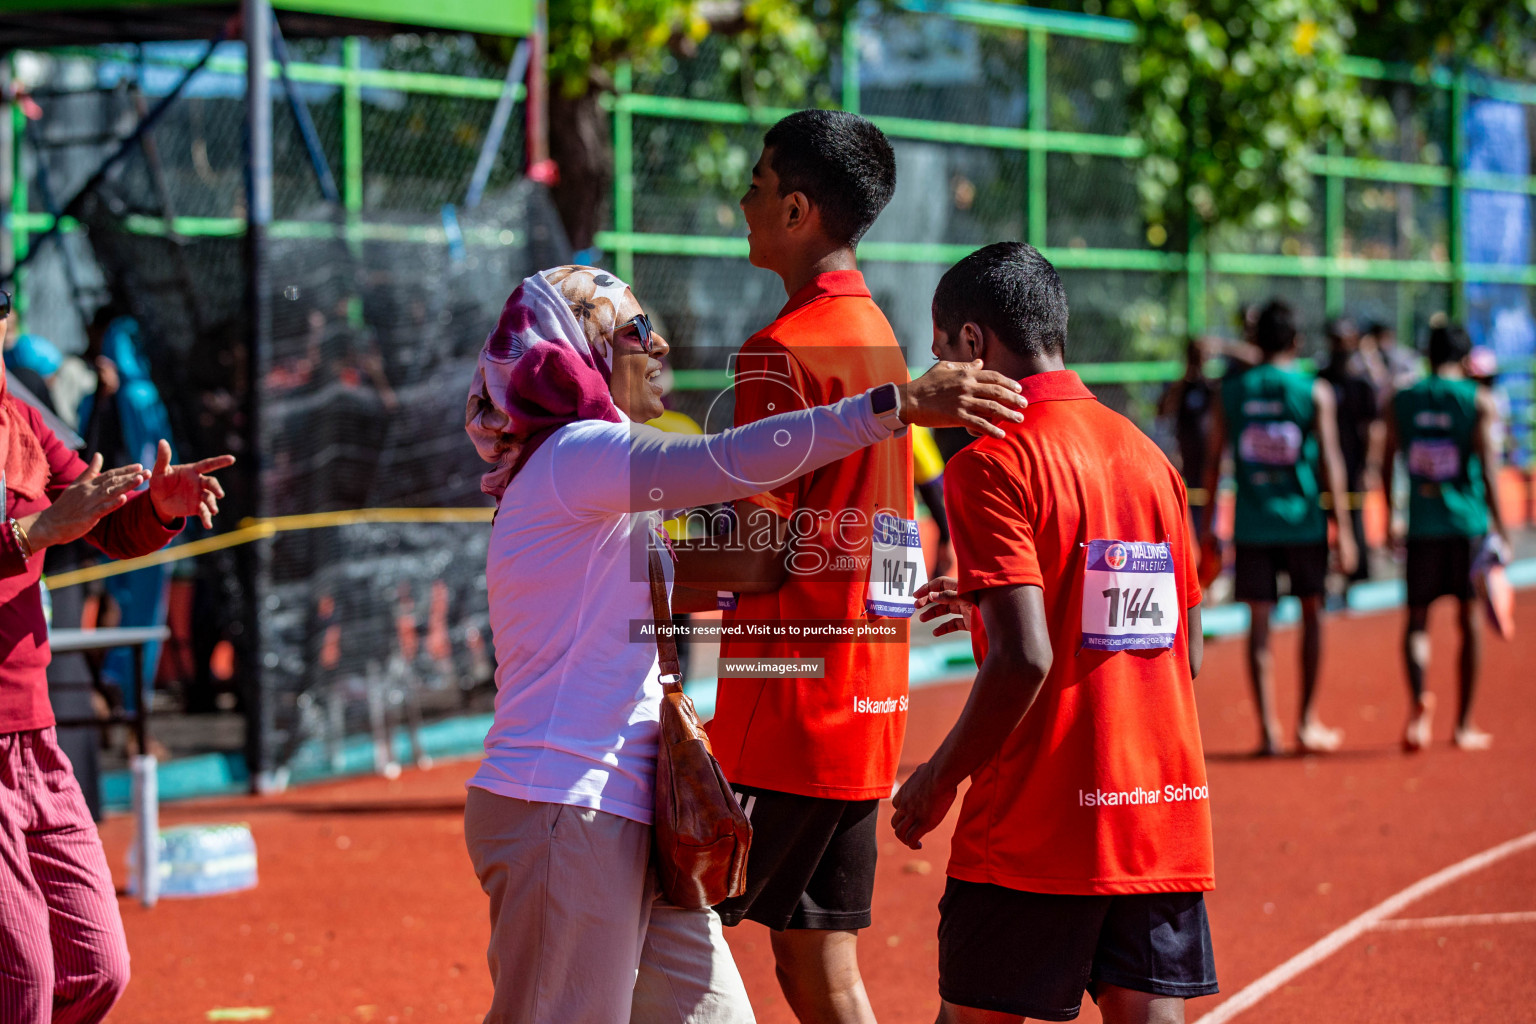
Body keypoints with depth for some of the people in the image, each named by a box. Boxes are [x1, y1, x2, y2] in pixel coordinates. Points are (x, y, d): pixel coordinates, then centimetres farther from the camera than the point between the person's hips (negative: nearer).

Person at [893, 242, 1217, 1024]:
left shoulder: (992, 464, -10)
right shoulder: (1148, 456, 12)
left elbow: (1025, 660, -19)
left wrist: (938, 780, -6)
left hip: (1035, 827, -6)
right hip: (1165, 810, 6)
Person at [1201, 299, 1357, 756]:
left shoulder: (1231, 390, 3)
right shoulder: (1315, 392, -3)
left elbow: (1213, 462, 4)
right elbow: (1330, 462, -6)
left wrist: (1208, 527, 10)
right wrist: (1342, 528, -3)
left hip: (1251, 524, 1)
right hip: (1302, 520, -1)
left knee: (1259, 622, 3)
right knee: (1312, 613, 14)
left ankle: (1269, 729, -2)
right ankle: (1308, 722, 15)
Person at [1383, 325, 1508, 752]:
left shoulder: (1402, 400, 5)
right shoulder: (1479, 400, -3)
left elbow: (1387, 463, 6)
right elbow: (1487, 464, -9)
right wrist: (1499, 525, -7)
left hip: (1421, 524, 2)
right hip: (1468, 523, -1)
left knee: (1417, 618, 7)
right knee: (1470, 620, 9)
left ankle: (1419, 697, -20)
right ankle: (1464, 724, 13)